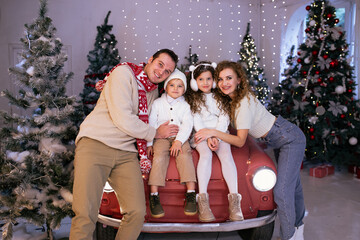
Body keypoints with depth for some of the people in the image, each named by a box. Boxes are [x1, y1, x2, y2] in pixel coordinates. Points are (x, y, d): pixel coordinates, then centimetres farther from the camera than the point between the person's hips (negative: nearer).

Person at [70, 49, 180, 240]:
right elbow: (122, 118, -12)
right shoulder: (123, 72, -2)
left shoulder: (154, 91, 19)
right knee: (85, 214, -17)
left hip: (126, 152, 6)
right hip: (95, 143, -5)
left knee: (137, 212, -9)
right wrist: (155, 133, 0)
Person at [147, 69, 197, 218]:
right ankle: (154, 195, -26)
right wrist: (149, 143, 0)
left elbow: (187, 125, -1)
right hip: (161, 138, 0)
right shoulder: (157, 103, 11)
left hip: (180, 138, 0)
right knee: (159, 157, -26)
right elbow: (151, 123, 8)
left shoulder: (185, 106, 10)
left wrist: (179, 141, -17)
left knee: (185, 156, -27)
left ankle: (191, 193, -28)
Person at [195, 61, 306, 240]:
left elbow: (240, 141, -25)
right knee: (292, 184, 22)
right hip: (284, 139, 9)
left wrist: (213, 132, -30)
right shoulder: (229, 99, 0)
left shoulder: (244, 102, -27)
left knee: (282, 190, -11)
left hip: (290, 138, -9)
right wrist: (213, 136, -8)